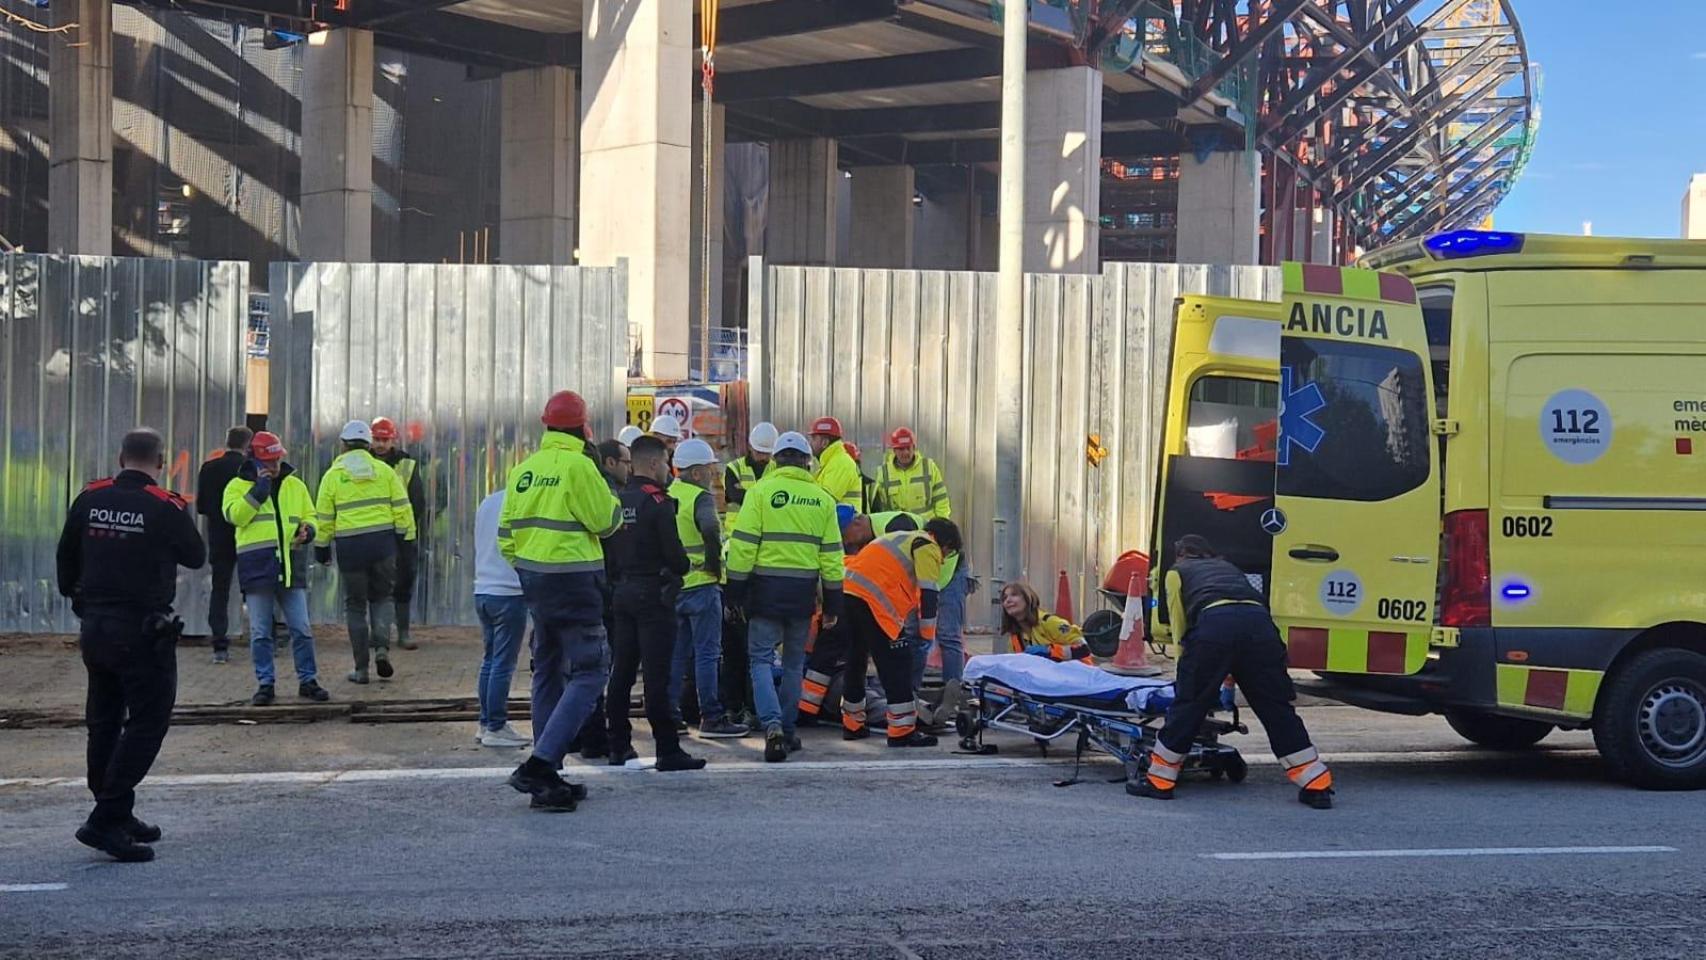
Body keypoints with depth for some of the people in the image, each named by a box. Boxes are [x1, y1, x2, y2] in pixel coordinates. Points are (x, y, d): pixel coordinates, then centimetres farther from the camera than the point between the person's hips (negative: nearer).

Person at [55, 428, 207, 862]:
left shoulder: (89, 500, 3)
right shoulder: (165, 508, -13)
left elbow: (66, 559, 12)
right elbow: (196, 557, 1)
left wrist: (78, 601, 26)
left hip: (95, 626, 6)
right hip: (142, 631, -6)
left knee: (104, 721, 16)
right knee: (147, 723, -2)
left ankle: (116, 816, 26)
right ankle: (106, 820, -10)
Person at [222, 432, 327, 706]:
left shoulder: (295, 485, 14)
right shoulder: (239, 486, 5)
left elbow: (310, 516, 19)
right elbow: (235, 515, -12)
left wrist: (306, 530, -3)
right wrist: (258, 490, -14)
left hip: (290, 567, 2)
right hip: (256, 568, -2)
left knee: (301, 629, 3)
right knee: (260, 632, 3)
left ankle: (307, 681, 12)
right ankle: (265, 684, 11)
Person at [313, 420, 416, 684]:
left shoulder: (333, 475, 2)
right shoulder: (383, 470, 5)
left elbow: (324, 518, 4)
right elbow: (401, 507, 2)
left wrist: (321, 548, 14)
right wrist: (406, 536, 10)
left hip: (349, 544, -1)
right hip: (383, 542, 1)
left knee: (355, 605, 9)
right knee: (382, 597, 18)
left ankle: (361, 668, 8)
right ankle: (382, 647, -6)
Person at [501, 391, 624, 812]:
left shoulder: (524, 469, 9)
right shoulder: (578, 465, -13)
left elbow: (506, 532, 13)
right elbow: (606, 521, -9)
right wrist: (612, 502, 12)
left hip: (534, 579, 8)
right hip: (573, 579, -8)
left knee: (548, 671, 16)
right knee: (589, 671, -5)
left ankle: (546, 778, 19)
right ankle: (540, 764, -18)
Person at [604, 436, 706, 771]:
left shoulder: (618, 500, 9)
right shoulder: (657, 502, -13)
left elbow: (607, 548, 11)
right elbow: (673, 552, -16)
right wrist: (686, 565, 3)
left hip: (622, 591, 8)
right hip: (653, 594, -7)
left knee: (622, 671, 12)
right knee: (657, 675, -8)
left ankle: (619, 746, 18)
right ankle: (668, 750, -7)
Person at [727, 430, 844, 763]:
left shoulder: (760, 492, -5)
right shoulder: (822, 499, 6)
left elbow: (743, 546, -8)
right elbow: (831, 555, 8)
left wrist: (735, 591, -1)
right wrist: (832, 604, 15)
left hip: (766, 587, -3)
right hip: (803, 591, 3)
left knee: (761, 659, 1)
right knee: (794, 662, 16)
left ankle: (772, 725, -18)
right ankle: (787, 729, 20)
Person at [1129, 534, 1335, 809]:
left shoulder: (1177, 572, 31)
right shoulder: (1229, 568, 42)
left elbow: (1179, 626, 24)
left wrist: (1185, 674, 33)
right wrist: (1228, 677, 43)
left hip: (1213, 623, -3)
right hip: (1260, 621, 4)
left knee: (1188, 704, 7)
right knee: (1277, 708, 9)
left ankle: (1159, 780, 13)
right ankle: (1317, 786, 10)